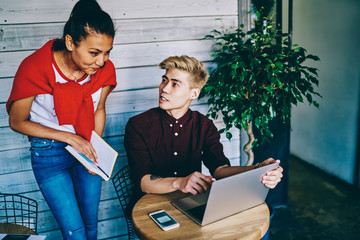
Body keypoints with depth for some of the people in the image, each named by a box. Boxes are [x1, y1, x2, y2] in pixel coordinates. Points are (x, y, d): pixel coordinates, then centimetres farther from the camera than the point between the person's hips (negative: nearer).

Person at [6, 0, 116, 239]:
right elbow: (17, 122, -11)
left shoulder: (105, 69, -13)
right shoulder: (34, 69, -24)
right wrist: (68, 136, -19)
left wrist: (95, 149, -8)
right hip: (49, 153, -3)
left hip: (85, 146, 4)